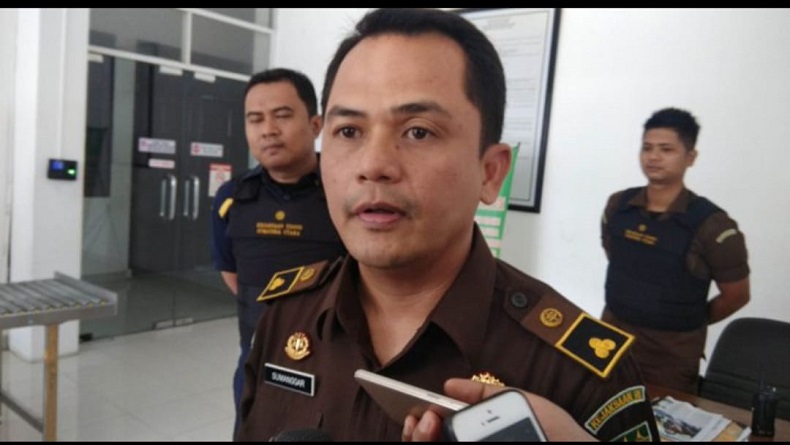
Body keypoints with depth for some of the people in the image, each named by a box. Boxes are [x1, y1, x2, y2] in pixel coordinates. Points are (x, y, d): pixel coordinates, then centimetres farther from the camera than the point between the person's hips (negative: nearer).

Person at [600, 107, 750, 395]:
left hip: (672, 352, -4)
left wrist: (688, 323, 6)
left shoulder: (711, 225, -16)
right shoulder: (617, 205, -3)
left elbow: (736, 295, -5)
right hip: (612, 336, 4)